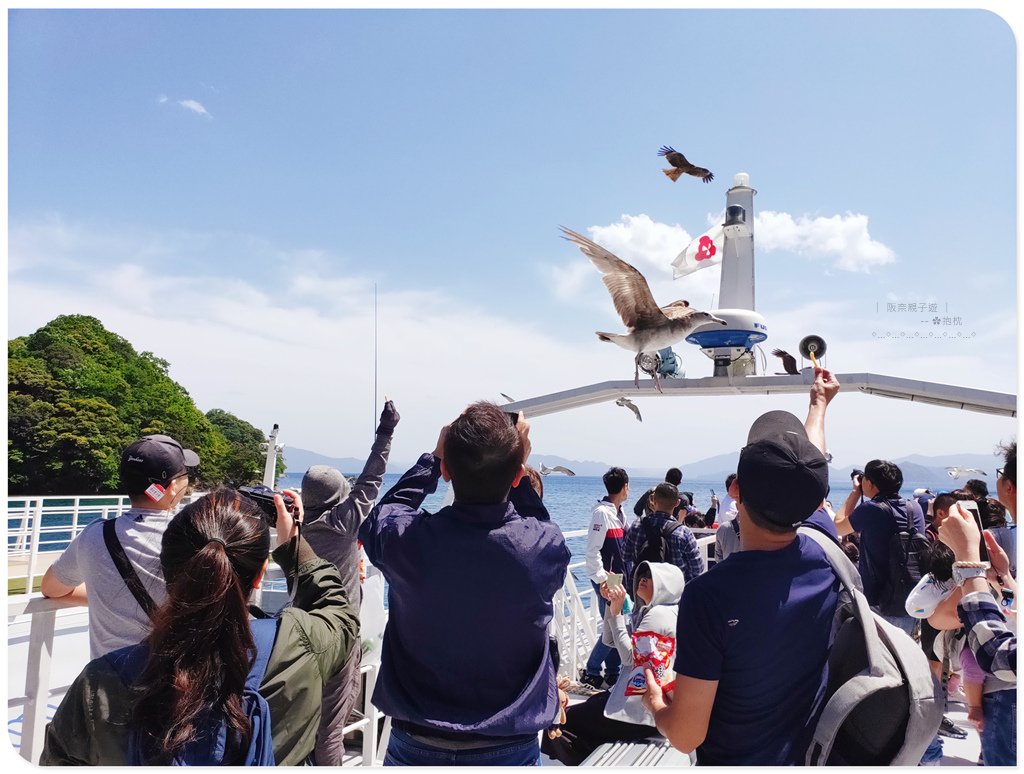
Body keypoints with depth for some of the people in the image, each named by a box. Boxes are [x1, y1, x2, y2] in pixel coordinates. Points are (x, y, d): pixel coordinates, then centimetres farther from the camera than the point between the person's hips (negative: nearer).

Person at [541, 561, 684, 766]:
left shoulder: (659, 615, -16)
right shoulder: (647, 611, 13)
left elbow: (629, 657, -17)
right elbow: (610, 640, 11)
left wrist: (616, 613, -14)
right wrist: (611, 603, -1)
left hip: (641, 710, -10)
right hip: (640, 699, 10)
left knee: (559, 723, -5)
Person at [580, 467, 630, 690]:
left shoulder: (619, 513, 11)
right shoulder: (601, 513, -16)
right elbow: (592, 550, -19)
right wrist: (602, 578, -20)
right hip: (606, 580, -8)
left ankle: (613, 672, 20)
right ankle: (590, 672, 6)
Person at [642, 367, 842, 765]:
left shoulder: (710, 595, -33)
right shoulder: (823, 559, -18)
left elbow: (685, 736, -25)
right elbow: (805, 480, 4)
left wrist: (654, 702, -3)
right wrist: (819, 404, 19)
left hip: (735, 760, -4)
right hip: (813, 755, 5)